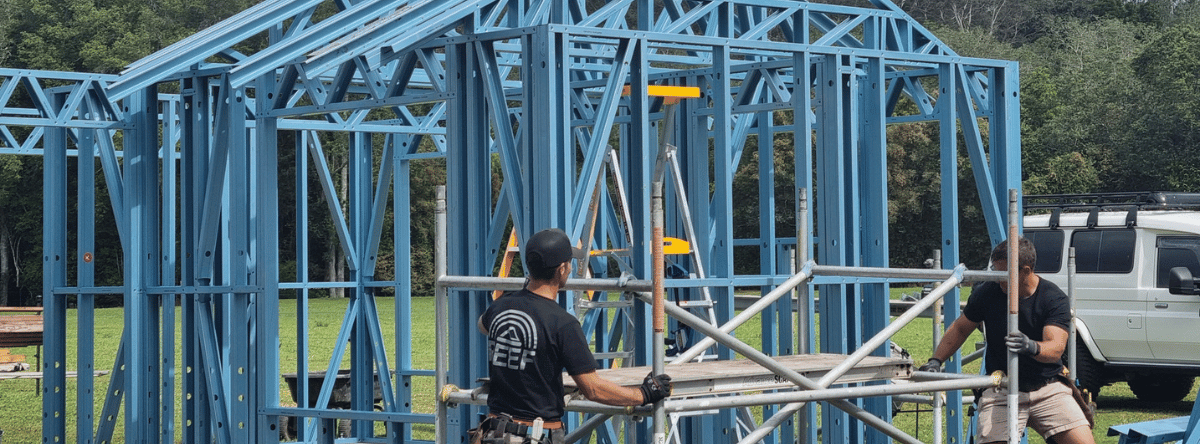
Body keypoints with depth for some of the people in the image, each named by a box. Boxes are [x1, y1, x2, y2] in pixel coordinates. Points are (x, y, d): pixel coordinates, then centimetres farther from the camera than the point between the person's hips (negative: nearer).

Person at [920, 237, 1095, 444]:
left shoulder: (1054, 298, -8)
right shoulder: (987, 293, -2)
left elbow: (1056, 348, -20)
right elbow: (959, 329, 13)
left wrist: (1032, 347, -41)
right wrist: (935, 361, 3)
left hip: (1048, 390, 0)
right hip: (1001, 392, 1)